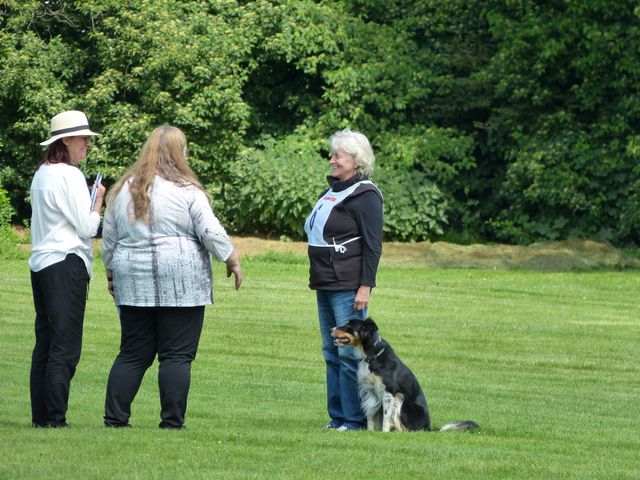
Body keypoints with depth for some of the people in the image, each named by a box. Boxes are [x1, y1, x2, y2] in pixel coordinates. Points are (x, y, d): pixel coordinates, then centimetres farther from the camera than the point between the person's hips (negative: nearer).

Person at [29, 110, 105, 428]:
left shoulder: (42, 174, 15)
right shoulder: (69, 176, -12)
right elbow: (87, 228, -12)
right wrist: (98, 200, 3)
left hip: (41, 263, 9)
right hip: (66, 263, -9)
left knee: (45, 342, 10)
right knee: (65, 347, -7)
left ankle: (41, 415, 10)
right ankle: (54, 418, -9)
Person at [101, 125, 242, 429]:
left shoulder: (123, 190, 8)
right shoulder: (186, 191, -6)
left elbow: (108, 241, 13)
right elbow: (212, 233, -8)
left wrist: (111, 274, 24)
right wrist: (232, 261, 5)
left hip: (134, 284, 5)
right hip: (180, 285, -5)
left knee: (133, 354, 10)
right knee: (177, 355, -1)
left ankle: (115, 417, 5)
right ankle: (172, 421, -4)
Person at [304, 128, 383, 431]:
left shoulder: (365, 196, -9)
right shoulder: (332, 191, 17)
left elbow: (373, 246, -13)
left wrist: (366, 286, -19)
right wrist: (316, 278, 21)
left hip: (349, 288, -9)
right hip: (325, 286, 9)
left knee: (350, 352, -8)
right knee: (331, 352, 10)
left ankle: (355, 418, -5)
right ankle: (338, 416, 15)